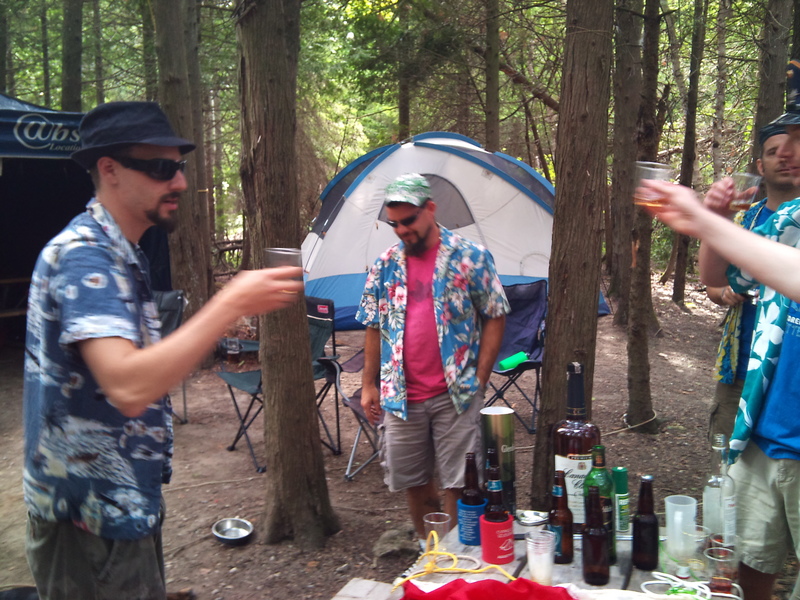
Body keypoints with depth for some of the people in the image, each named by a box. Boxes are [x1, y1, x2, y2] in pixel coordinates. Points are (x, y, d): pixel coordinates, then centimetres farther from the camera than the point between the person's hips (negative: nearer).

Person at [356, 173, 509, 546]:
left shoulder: (470, 257, -3)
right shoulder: (385, 266, 7)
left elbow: (494, 317, -1)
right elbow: (374, 329, 13)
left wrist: (479, 379, -7)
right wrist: (369, 385, 10)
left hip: (455, 394, -4)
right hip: (401, 397, 4)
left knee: (459, 482, 2)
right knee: (412, 481, 14)